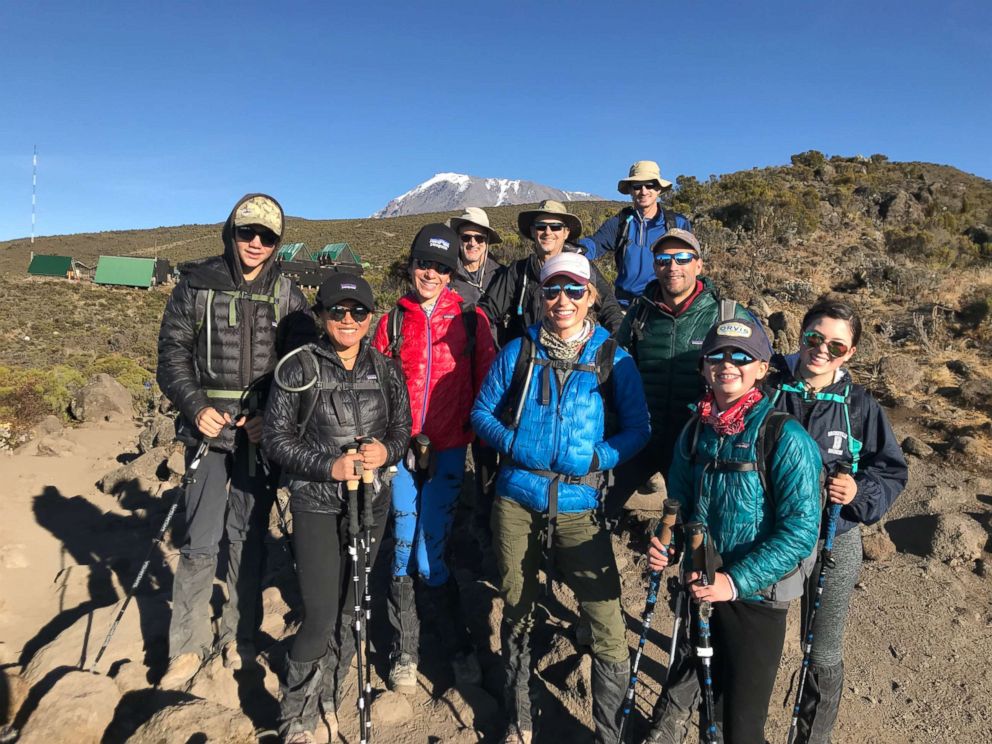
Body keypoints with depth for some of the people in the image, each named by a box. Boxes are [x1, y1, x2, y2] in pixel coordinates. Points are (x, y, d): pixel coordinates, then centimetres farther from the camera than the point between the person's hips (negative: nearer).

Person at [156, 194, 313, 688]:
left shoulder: (287, 296, 4)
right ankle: (188, 645, 17)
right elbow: (172, 352, 2)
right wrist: (195, 406, -12)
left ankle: (240, 637, 25)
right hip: (208, 430, -1)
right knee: (200, 543, 0)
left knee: (248, 539, 9)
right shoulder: (196, 285, 3)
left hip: (261, 433, 1)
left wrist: (270, 416, -11)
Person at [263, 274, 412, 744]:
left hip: (372, 502, 4)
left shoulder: (386, 371, 1)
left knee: (350, 609, 14)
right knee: (321, 615, -4)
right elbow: (276, 439, -7)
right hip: (317, 505, -3)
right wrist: (328, 466, -19)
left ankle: (328, 704, 36)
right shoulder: (299, 368, -8)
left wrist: (387, 450, -14)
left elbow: (403, 431, 8)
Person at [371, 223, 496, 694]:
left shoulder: (471, 320, 4)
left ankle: (457, 647, 19)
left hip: (448, 451, -2)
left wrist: (478, 434, -2)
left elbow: (486, 382, 4)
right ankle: (405, 651, 25)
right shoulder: (393, 321, 8)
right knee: (403, 550, 7)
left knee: (430, 555, -3)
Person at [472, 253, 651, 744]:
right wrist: (511, 442, -10)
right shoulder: (518, 352, 4)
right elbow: (482, 412, 8)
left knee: (607, 624, -7)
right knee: (516, 612, 15)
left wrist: (597, 458, -14)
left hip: (578, 505, -1)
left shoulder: (614, 360, 1)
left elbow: (637, 430, 3)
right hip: (516, 500, 2)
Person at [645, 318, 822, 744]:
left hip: (755, 597, -5)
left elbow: (800, 530, -20)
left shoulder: (786, 439, -17)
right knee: (679, 698, 22)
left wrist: (736, 580, -25)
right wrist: (662, 544, -8)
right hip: (698, 588, 5)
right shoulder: (696, 431, 0)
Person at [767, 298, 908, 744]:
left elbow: (893, 471, 0)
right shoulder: (768, 389, -10)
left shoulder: (860, 406, -7)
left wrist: (860, 492, -18)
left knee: (823, 656, 14)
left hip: (833, 543, 0)